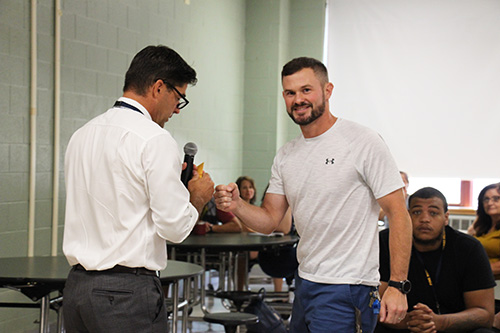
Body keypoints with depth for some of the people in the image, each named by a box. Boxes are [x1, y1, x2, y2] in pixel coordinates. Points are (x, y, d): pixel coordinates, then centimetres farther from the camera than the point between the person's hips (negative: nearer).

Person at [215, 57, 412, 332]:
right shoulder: (286, 156, 11)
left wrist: (397, 285, -17)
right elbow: (269, 220, 11)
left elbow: (398, 214, -11)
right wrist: (236, 206, -11)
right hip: (305, 282, 7)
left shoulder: (364, 142, -9)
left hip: (346, 289, -7)